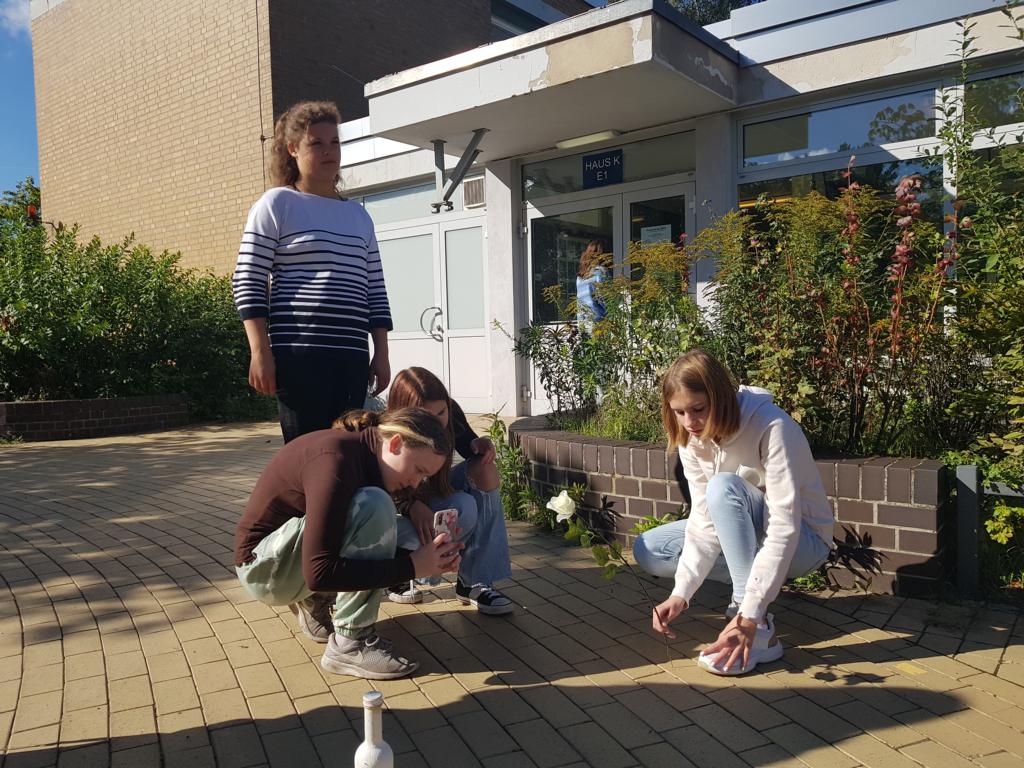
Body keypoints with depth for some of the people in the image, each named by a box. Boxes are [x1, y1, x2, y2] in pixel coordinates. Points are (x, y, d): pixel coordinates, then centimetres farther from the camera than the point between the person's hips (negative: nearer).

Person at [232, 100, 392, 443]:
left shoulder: (358, 215, 18)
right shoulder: (276, 204, 3)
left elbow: (375, 289, 17)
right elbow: (248, 283, -3)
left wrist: (381, 354, 11)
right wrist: (261, 352, -12)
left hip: (352, 357, 5)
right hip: (299, 355, -5)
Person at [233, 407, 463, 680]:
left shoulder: (366, 457, -1)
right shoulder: (335, 459, -28)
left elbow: (374, 546, 6)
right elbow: (318, 574, -33)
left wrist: (430, 559, -11)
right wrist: (411, 566, -29)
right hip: (264, 565, -9)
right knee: (374, 506, -28)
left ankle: (316, 604, 9)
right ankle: (350, 644, -19)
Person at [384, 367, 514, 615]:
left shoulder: (450, 413, -17)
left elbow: (467, 443, 1)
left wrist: (479, 445, -23)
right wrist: (413, 505, -49)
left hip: (436, 493, 6)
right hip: (400, 511, -5)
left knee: (484, 471, -23)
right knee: (463, 509, -33)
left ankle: (474, 582, -21)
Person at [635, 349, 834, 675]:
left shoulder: (772, 427, -29)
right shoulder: (692, 439, -10)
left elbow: (784, 527, -35)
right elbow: (704, 521, -15)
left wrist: (749, 617, -40)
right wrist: (681, 594, -28)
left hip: (802, 542, -6)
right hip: (747, 538, 6)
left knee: (723, 487, -34)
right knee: (647, 551, -7)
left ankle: (761, 631, -32)